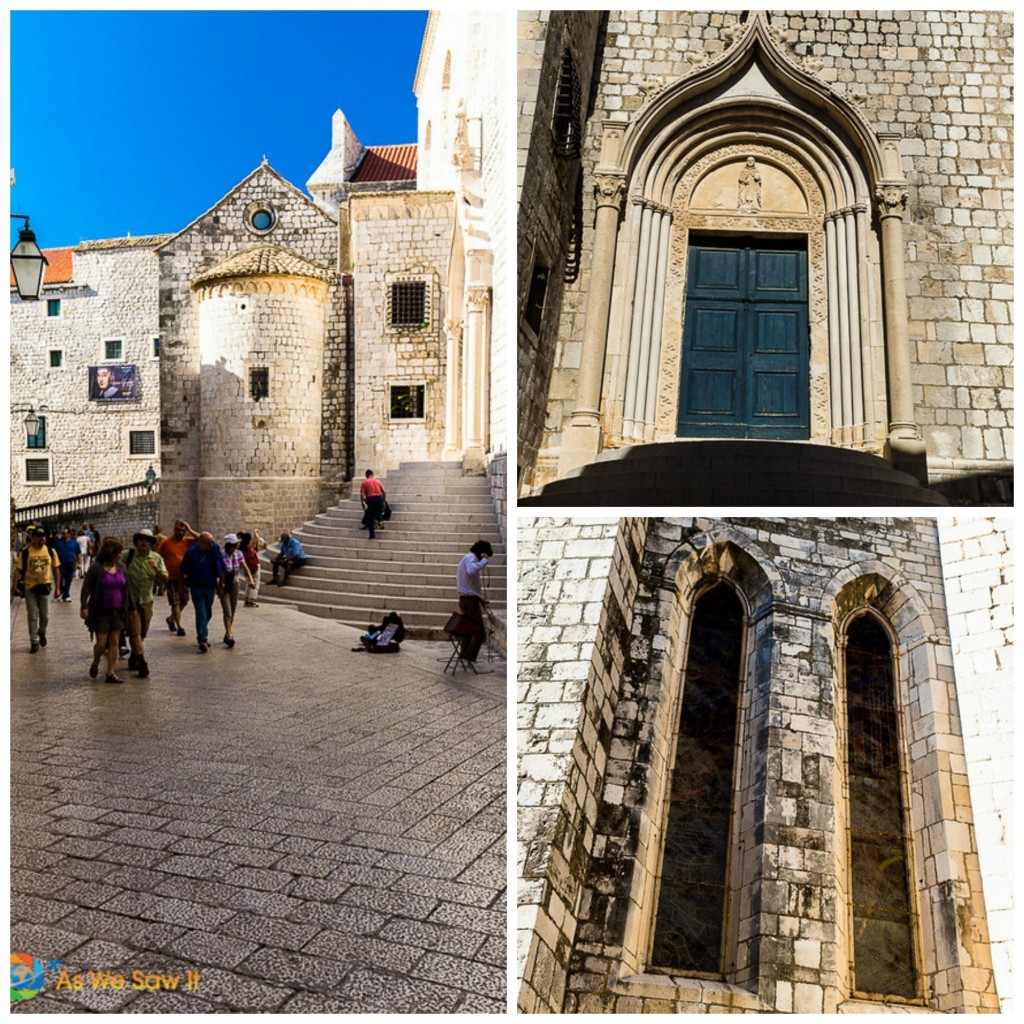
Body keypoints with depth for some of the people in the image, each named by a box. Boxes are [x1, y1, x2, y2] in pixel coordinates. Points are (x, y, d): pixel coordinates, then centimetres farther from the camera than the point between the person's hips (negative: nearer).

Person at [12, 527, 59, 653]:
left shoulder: (50, 551, -3)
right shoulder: (25, 552, -8)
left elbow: (56, 569, 3)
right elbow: (18, 569, -7)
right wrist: (14, 585, -18)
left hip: (44, 586, 1)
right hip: (30, 587, -1)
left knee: (45, 616, 10)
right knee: (32, 616, 4)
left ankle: (42, 632, 39)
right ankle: (34, 642, 15)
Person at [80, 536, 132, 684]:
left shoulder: (121, 567, 7)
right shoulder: (96, 568, -8)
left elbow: (127, 588, 14)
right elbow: (86, 588, -9)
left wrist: (131, 607, 14)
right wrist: (84, 607, -20)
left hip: (117, 611, 5)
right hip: (101, 612, -5)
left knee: (114, 643, 4)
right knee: (101, 644, -2)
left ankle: (111, 673, 10)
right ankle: (95, 664, 27)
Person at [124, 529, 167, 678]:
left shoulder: (156, 558, 0)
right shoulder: (127, 556, -8)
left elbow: (164, 579, -4)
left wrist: (157, 569, -23)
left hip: (147, 601, 4)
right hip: (130, 600, -4)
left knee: (142, 634, 13)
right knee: (135, 632, -10)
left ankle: (133, 660, 31)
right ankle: (141, 663, -10)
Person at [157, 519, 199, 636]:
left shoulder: (187, 541, 3)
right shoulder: (166, 542, -3)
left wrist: (190, 530, -13)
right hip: (171, 578, -3)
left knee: (183, 602, 13)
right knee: (175, 603, -3)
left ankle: (171, 618, 36)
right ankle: (179, 626, 4)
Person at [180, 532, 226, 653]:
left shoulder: (215, 550, -5)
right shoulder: (191, 552, -10)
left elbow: (221, 570, 3)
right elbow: (183, 572, -2)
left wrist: (220, 586, 5)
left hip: (210, 587, 3)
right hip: (196, 588, -3)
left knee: (207, 614, 16)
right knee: (201, 614, -10)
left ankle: (201, 635, 36)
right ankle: (202, 640, -9)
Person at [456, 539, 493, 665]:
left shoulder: (466, 558, 19)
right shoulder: (471, 558, -12)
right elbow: (471, 571, -37)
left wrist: (480, 597, 18)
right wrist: (484, 560, -24)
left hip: (464, 599, 11)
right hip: (470, 600, -11)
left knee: (469, 630, 19)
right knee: (480, 631, -8)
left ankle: (465, 655, 22)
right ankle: (470, 658, -7)